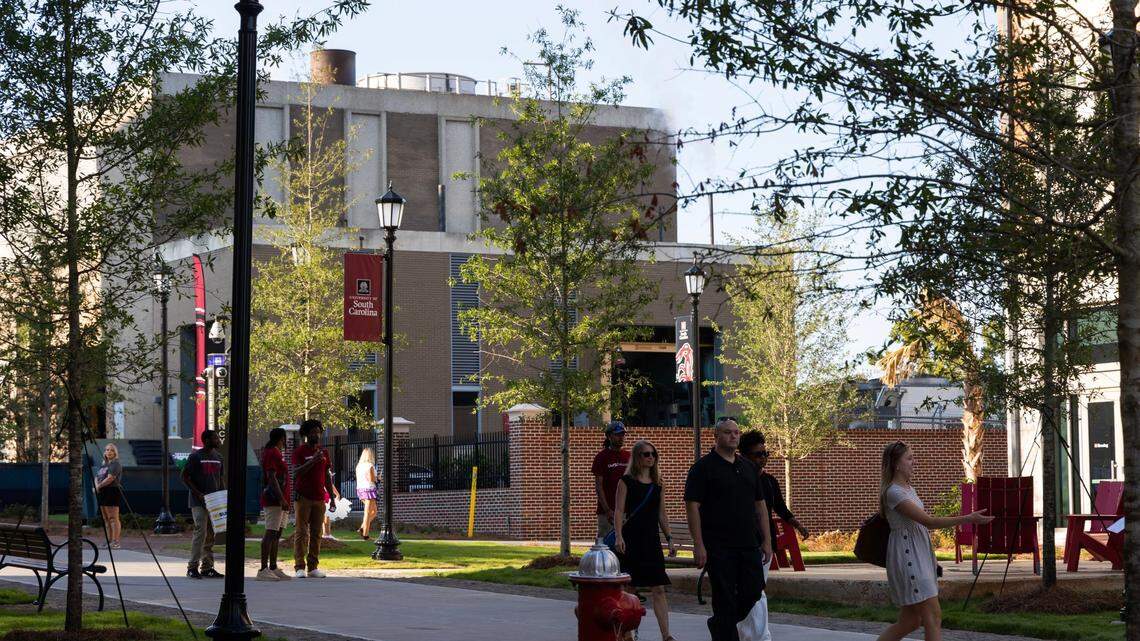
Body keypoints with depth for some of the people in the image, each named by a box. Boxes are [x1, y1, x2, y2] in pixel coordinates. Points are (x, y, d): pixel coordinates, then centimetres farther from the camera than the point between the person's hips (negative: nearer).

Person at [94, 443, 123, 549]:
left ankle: (115, 542, -12)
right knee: (106, 519, 10)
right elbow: (97, 477, 20)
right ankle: (109, 541, 14)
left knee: (113, 518, -10)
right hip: (102, 493, 9)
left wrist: (99, 486, -7)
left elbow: (110, 478, -15)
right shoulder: (103, 464, 22)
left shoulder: (116, 463, -6)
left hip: (113, 491, -9)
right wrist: (96, 486, -2)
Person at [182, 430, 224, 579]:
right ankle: (193, 567, -10)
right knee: (200, 532, -14)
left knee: (211, 535, 7)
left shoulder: (218, 457, 13)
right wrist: (198, 494, -15)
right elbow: (185, 477, -7)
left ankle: (207, 567, 13)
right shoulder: (195, 456, -7)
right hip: (199, 502, -7)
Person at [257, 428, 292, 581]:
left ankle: (273, 568, 14)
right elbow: (271, 478, -20)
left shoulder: (276, 453, 21)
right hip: (274, 500, -11)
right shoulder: (271, 453, -12)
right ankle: (264, 570, -14)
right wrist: (281, 499, -24)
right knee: (271, 533, -12)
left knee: (276, 534, 11)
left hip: (280, 501, 11)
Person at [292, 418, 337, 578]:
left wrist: (331, 496, 13)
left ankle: (313, 567, 6)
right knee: (302, 532, -7)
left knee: (316, 534, 4)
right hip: (303, 497, -5)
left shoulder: (324, 452, 15)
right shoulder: (299, 451, -1)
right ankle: (299, 567, -9)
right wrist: (313, 461, -23)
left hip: (319, 498, 5)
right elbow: (296, 472, -13)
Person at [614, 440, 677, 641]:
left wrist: (669, 539, 11)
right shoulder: (626, 481, -2)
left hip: (652, 540, 4)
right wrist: (618, 537, -18)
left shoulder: (658, 484, 12)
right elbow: (618, 511, -7)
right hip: (631, 539, -4)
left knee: (658, 588, -3)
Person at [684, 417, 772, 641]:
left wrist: (766, 540, 12)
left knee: (753, 592, 4)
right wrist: (698, 545, -15)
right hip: (719, 547, -6)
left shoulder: (748, 467, 16)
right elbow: (692, 506, -9)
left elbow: (760, 505, 19)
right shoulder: (704, 467, -4)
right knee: (725, 599, -4)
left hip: (749, 545, 6)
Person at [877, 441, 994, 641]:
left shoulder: (909, 489, 15)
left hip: (920, 555, 10)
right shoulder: (894, 492, -16)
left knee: (911, 620, 11)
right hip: (907, 556, -10)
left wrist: (931, 558, 18)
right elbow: (928, 521, -21)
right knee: (933, 616, -11)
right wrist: (967, 519, -23)